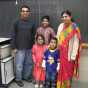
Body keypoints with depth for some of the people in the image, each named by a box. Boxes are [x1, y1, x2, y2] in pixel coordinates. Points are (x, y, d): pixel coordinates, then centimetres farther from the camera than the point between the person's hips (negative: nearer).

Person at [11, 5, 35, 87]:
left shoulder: (32, 23, 4)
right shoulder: (17, 22, -3)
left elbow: (34, 35, 8)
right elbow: (13, 36, -3)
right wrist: (13, 47, -6)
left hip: (30, 48, 3)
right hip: (19, 48, -3)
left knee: (29, 64, 13)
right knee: (19, 65, 4)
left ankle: (26, 77, 33)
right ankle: (18, 79, 24)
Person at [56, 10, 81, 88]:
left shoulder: (74, 28, -12)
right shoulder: (61, 26, 4)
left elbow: (76, 43, -13)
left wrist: (73, 56, -14)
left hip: (69, 54, -4)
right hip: (60, 53, 5)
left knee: (67, 72, 8)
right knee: (60, 71, 13)